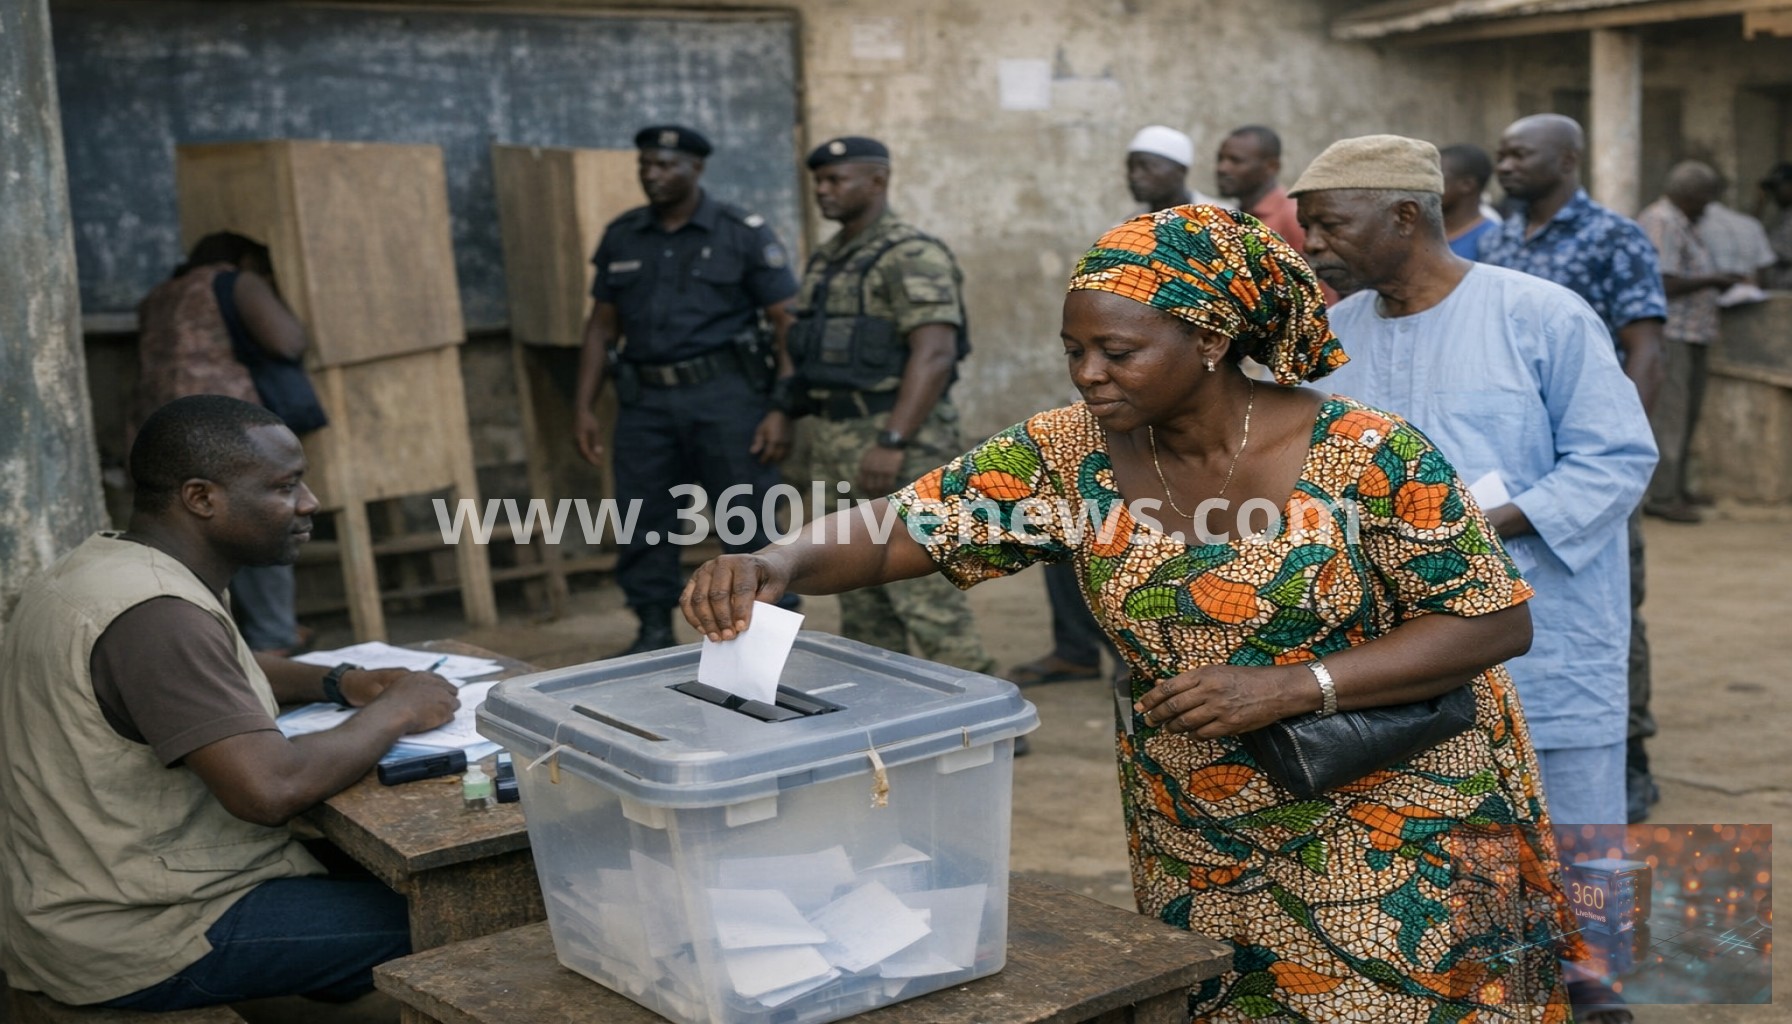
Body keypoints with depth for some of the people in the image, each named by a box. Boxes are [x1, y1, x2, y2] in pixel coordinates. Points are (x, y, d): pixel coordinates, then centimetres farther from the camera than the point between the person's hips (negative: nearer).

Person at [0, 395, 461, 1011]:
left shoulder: (106, 562, 7)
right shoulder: (154, 614, -26)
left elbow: (205, 672, 25)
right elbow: (271, 789, -32)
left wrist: (340, 682, 7)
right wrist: (393, 712, -15)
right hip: (135, 946, -10)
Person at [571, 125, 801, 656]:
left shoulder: (743, 233, -2)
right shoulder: (621, 237, 11)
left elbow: (787, 324, -4)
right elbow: (602, 326, 15)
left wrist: (784, 411, -12)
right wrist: (583, 407, 8)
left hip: (725, 394, -4)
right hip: (645, 399, 4)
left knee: (746, 527, -2)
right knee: (642, 524, 6)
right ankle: (655, 635, 20)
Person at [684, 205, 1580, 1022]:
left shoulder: (1362, 456, -19)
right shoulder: (1071, 455, -10)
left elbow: (1496, 621, -15)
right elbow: (899, 529, -12)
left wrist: (1290, 687, -26)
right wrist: (781, 565, -35)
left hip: (1393, 840, -3)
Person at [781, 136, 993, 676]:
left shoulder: (912, 256, -12)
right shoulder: (827, 259, 16)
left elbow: (935, 354, -21)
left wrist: (892, 442, -26)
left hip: (898, 439, -9)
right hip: (836, 441, 9)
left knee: (919, 585, -8)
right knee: (860, 590, 13)